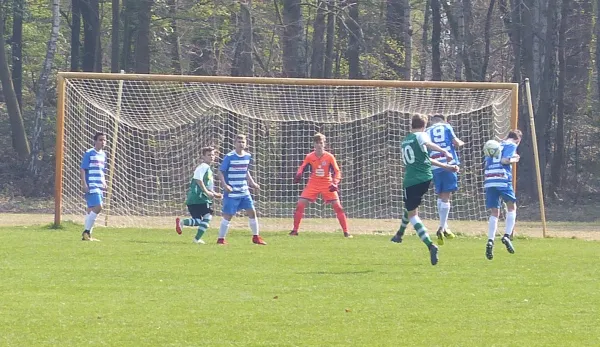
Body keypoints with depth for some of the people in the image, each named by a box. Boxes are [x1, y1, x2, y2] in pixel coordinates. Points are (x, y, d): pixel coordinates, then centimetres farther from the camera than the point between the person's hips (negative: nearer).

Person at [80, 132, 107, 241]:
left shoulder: (103, 155, 17)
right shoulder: (89, 153, -7)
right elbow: (82, 169, -9)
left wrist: (104, 183, 16)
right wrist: (84, 184, -16)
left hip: (99, 186, 8)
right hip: (91, 186, -8)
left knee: (91, 209, 8)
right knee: (98, 207, -17)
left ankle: (87, 234, 11)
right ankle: (87, 231, -9)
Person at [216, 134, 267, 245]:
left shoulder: (248, 156, 7)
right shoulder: (229, 157, -11)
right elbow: (220, 172, -8)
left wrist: (252, 183, 12)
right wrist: (225, 185, -22)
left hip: (244, 191, 5)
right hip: (232, 193, -5)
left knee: (252, 212, 0)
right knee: (228, 215, -4)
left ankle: (256, 237, 11)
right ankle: (221, 238, 7)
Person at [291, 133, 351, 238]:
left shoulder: (329, 157, -9)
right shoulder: (310, 157, -4)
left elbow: (337, 172, -8)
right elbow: (302, 167, 4)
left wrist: (335, 183, -25)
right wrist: (298, 175, -19)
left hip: (327, 185, -1)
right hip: (313, 184, 1)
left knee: (337, 206, -9)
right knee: (300, 204, -9)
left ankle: (346, 232, -3)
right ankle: (295, 230, 2)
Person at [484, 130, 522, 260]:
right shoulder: (512, 145, 4)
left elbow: (486, 162, 19)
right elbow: (505, 160, -10)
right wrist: (514, 159, 7)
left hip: (489, 180, 5)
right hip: (503, 179, -5)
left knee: (494, 213, 7)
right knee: (512, 207, 11)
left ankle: (490, 241, -9)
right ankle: (507, 236, -5)